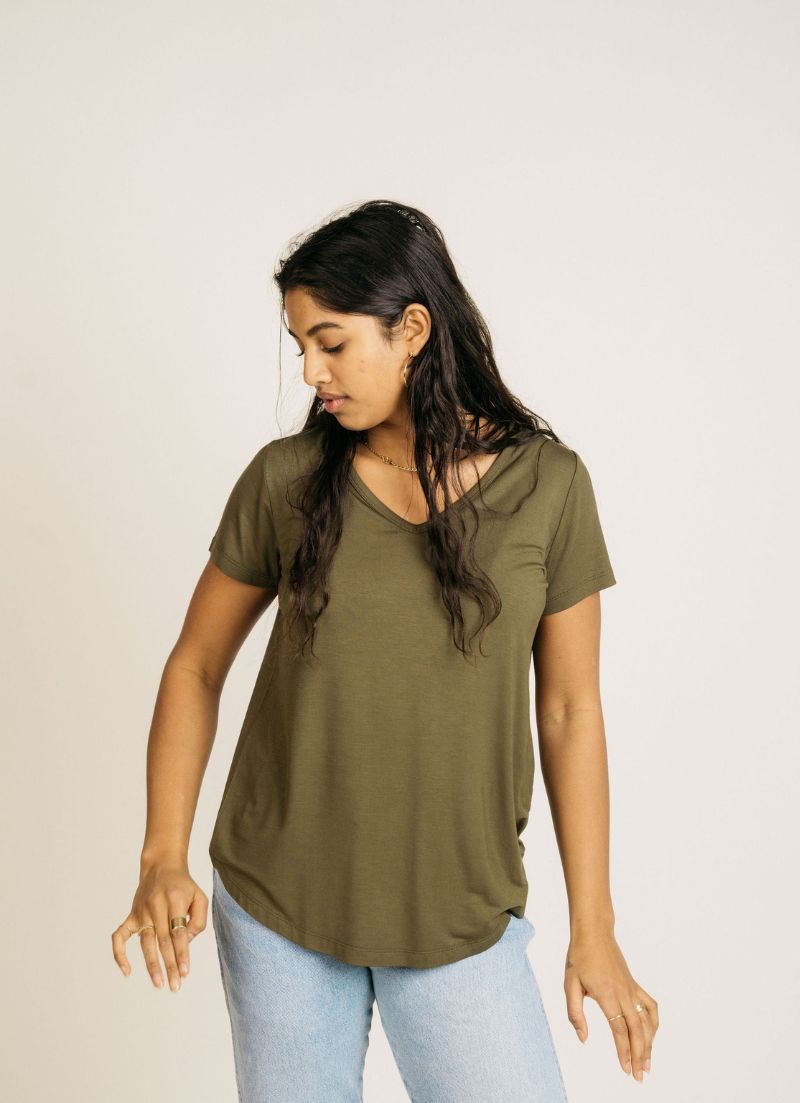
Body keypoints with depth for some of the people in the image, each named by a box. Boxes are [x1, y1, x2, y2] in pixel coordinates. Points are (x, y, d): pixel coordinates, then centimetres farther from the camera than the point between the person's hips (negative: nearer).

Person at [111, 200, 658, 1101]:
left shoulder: (546, 484, -6)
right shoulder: (285, 478, -5)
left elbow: (569, 710, -2)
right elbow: (195, 665, 3)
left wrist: (593, 931, 0)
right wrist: (163, 856, -8)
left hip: (459, 916, -1)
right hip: (273, 902, 1)